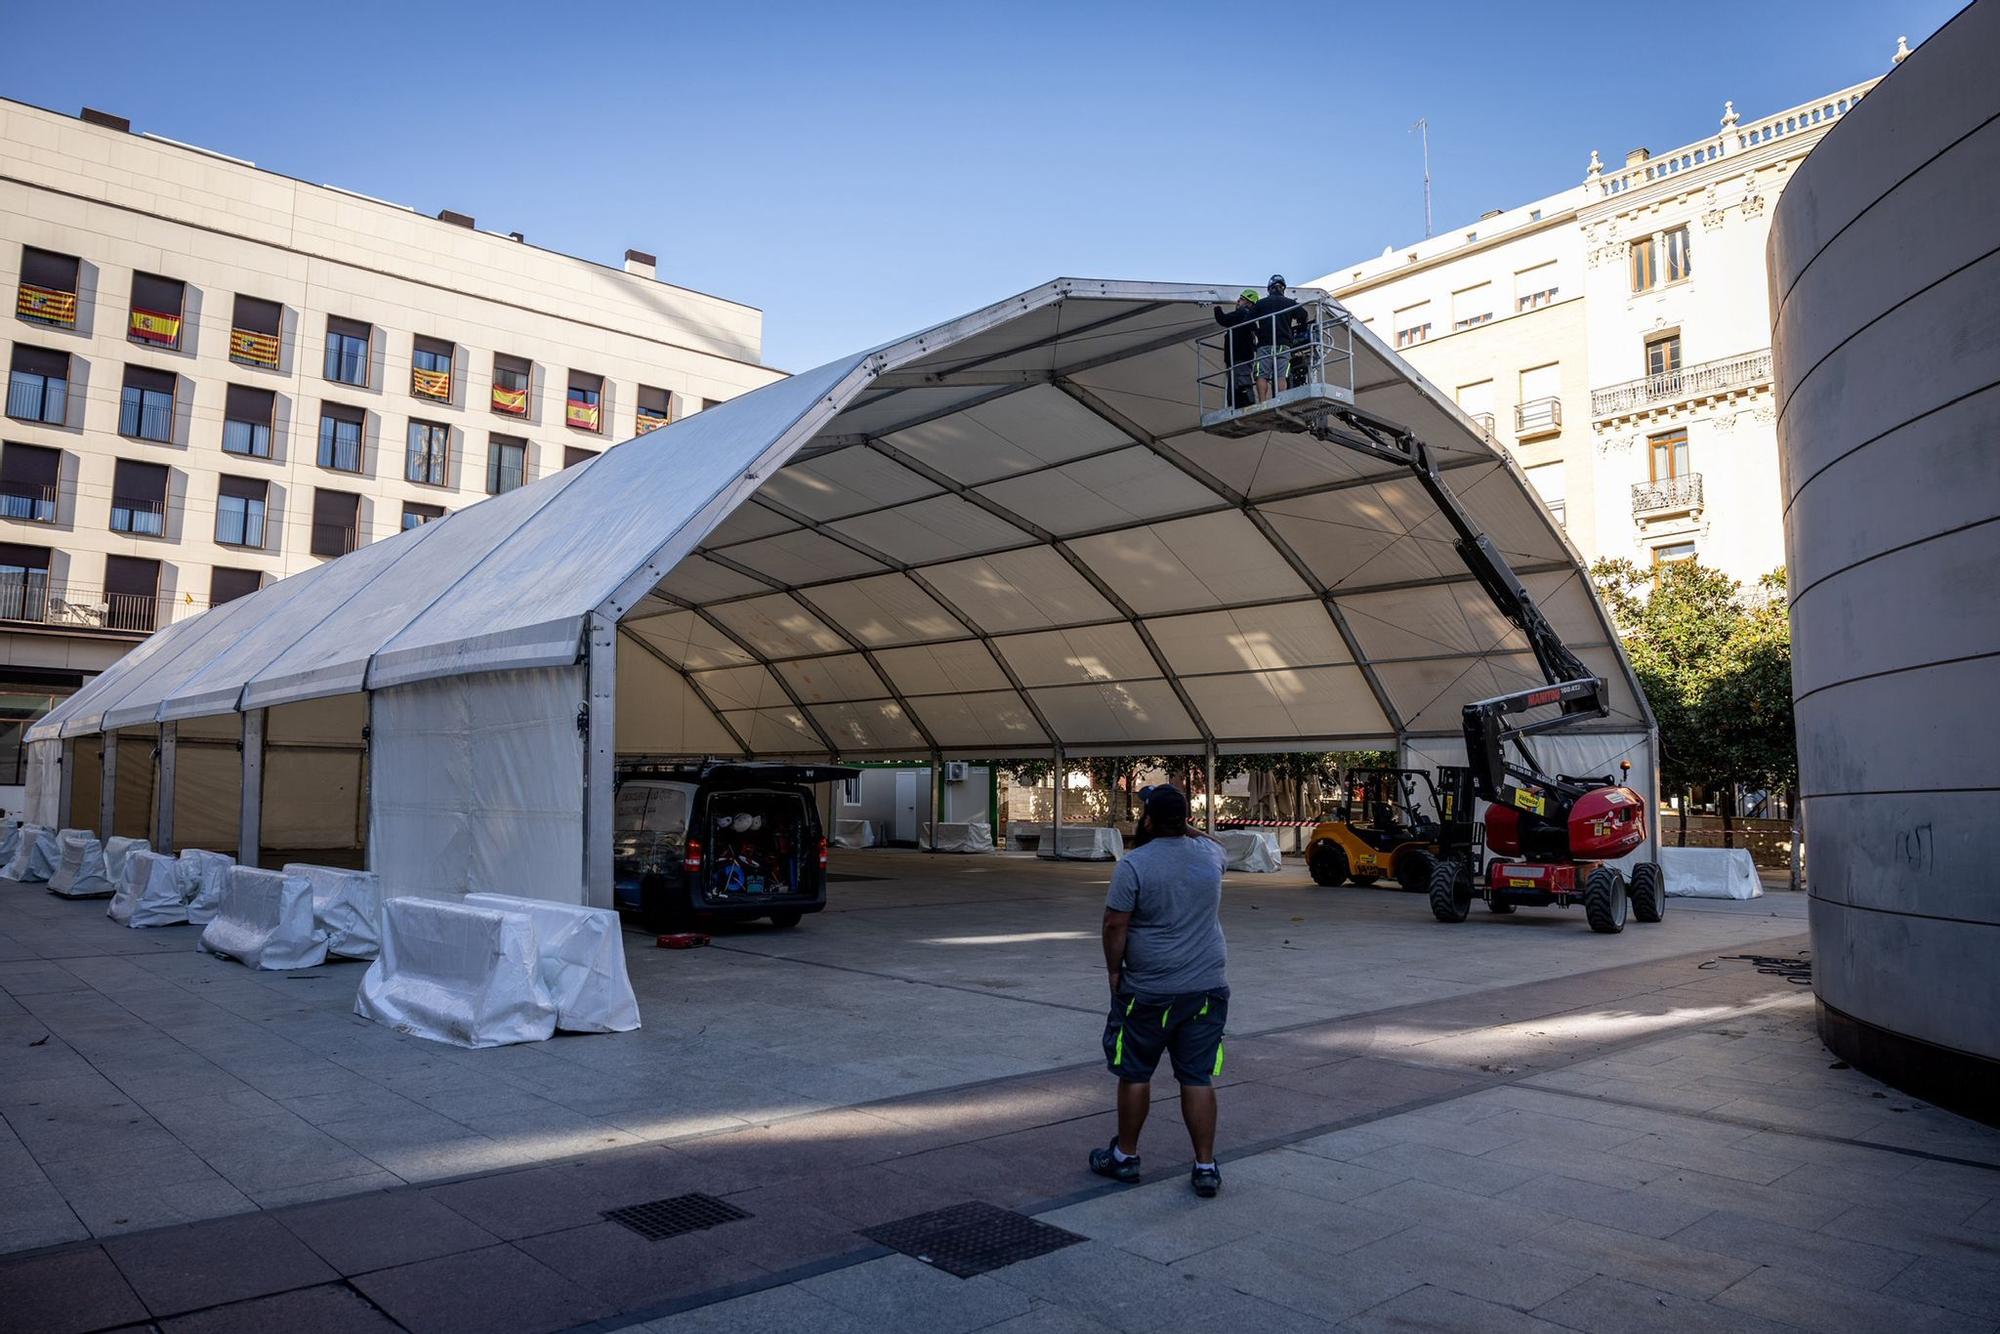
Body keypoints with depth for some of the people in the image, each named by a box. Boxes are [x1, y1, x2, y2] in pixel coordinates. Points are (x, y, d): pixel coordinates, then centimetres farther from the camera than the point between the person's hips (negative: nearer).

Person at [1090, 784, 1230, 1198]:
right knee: (1198, 1078, 8)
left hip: (1147, 991, -3)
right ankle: (1205, 1167, 11)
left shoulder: (1133, 864, -13)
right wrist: (1180, 823, 27)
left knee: (1135, 1074, 11)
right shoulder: (1210, 854, 1)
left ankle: (1125, 1156, 24)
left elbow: (1115, 925, -11)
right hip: (1206, 988, 4)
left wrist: (1114, 971, 1)